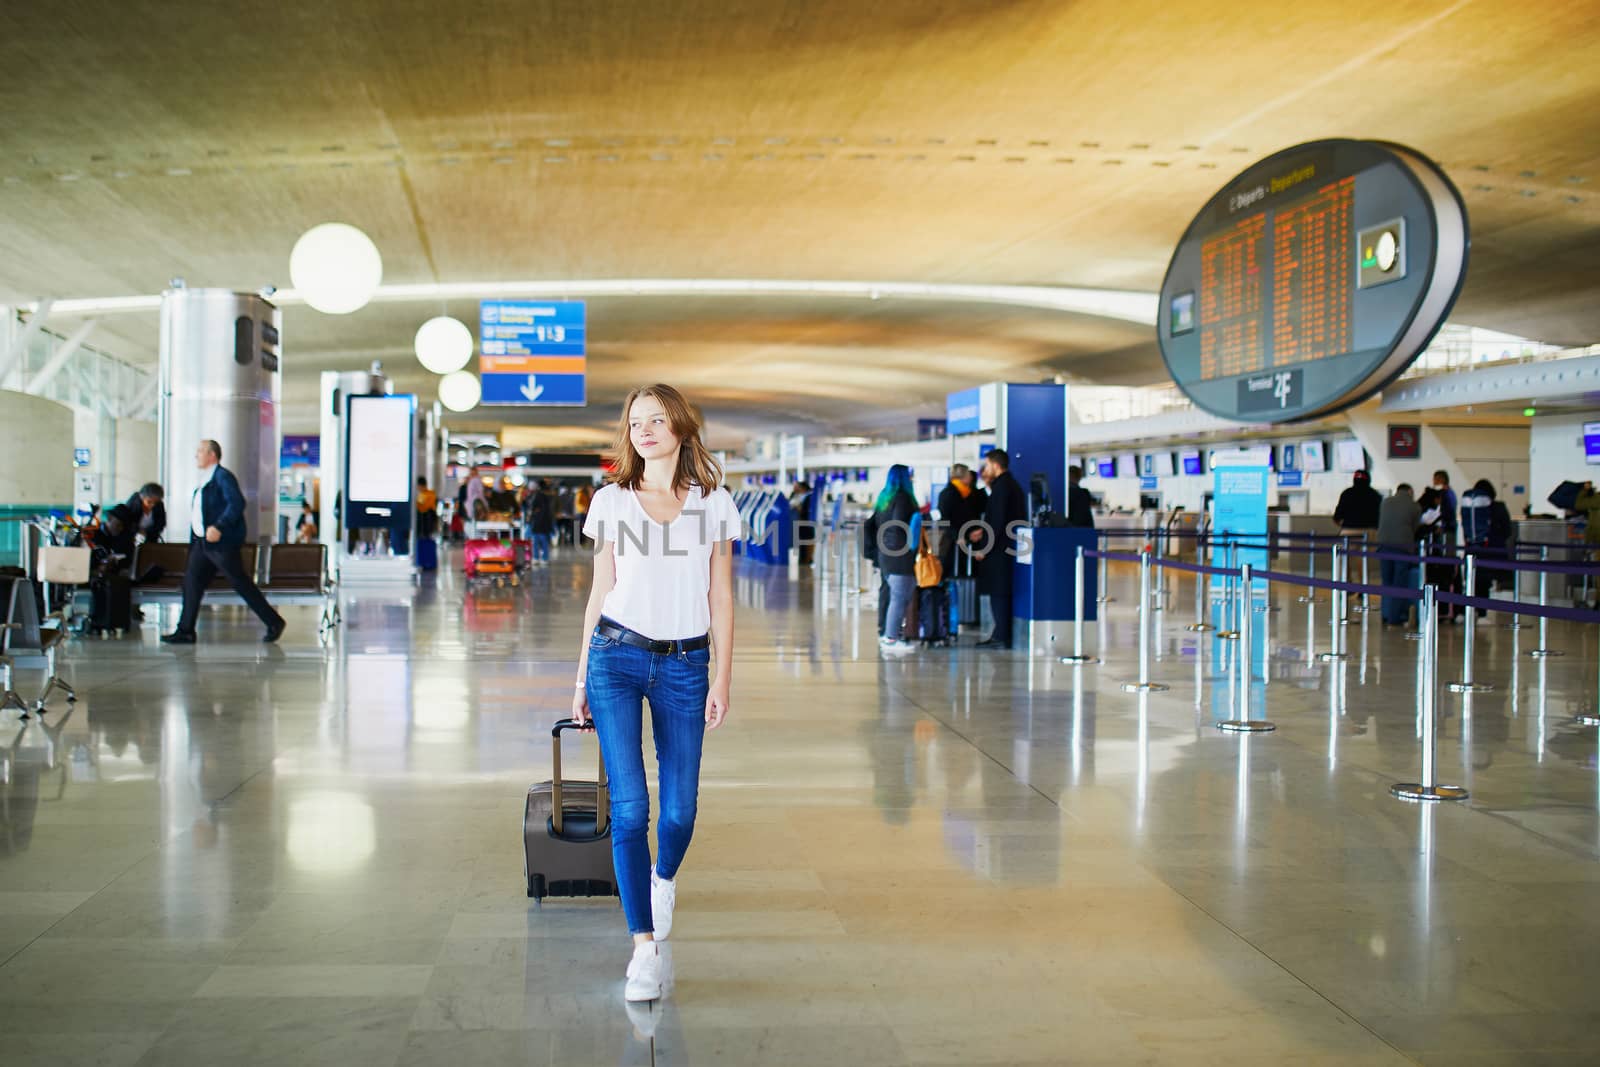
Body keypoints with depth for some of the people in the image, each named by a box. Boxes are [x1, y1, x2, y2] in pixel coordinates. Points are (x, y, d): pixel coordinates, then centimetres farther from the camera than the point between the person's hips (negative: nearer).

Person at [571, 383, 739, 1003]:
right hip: (617, 656, 0)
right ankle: (644, 947, -3)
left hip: (685, 665, 1)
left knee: (679, 807, 2)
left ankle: (663, 879, 38)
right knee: (629, 805, -9)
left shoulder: (714, 504, 5)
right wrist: (582, 678, 8)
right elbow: (600, 592, 9)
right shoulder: (611, 501, 6)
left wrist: (722, 678, 2)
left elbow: (720, 599, 7)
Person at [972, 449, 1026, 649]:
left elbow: (998, 520, -19)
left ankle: (1002, 637, -5)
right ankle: (1001, 634, 15)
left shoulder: (1001, 487, -14)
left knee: (998, 594, -6)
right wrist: (984, 533, 22)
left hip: (1000, 551, -10)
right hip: (1009, 548, 10)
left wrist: (984, 548, -15)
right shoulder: (1013, 485, 17)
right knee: (1001, 595, 12)